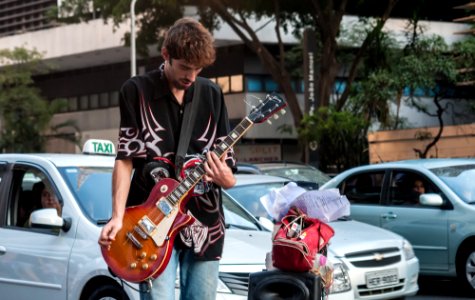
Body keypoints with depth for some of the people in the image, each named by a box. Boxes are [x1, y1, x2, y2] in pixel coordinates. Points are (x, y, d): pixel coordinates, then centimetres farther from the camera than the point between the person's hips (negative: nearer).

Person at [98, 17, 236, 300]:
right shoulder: (136, 91, -2)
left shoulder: (212, 94, 8)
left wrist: (226, 179, -14)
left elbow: (227, 160, 10)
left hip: (204, 222, 4)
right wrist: (118, 216, -15)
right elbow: (125, 158, -5)